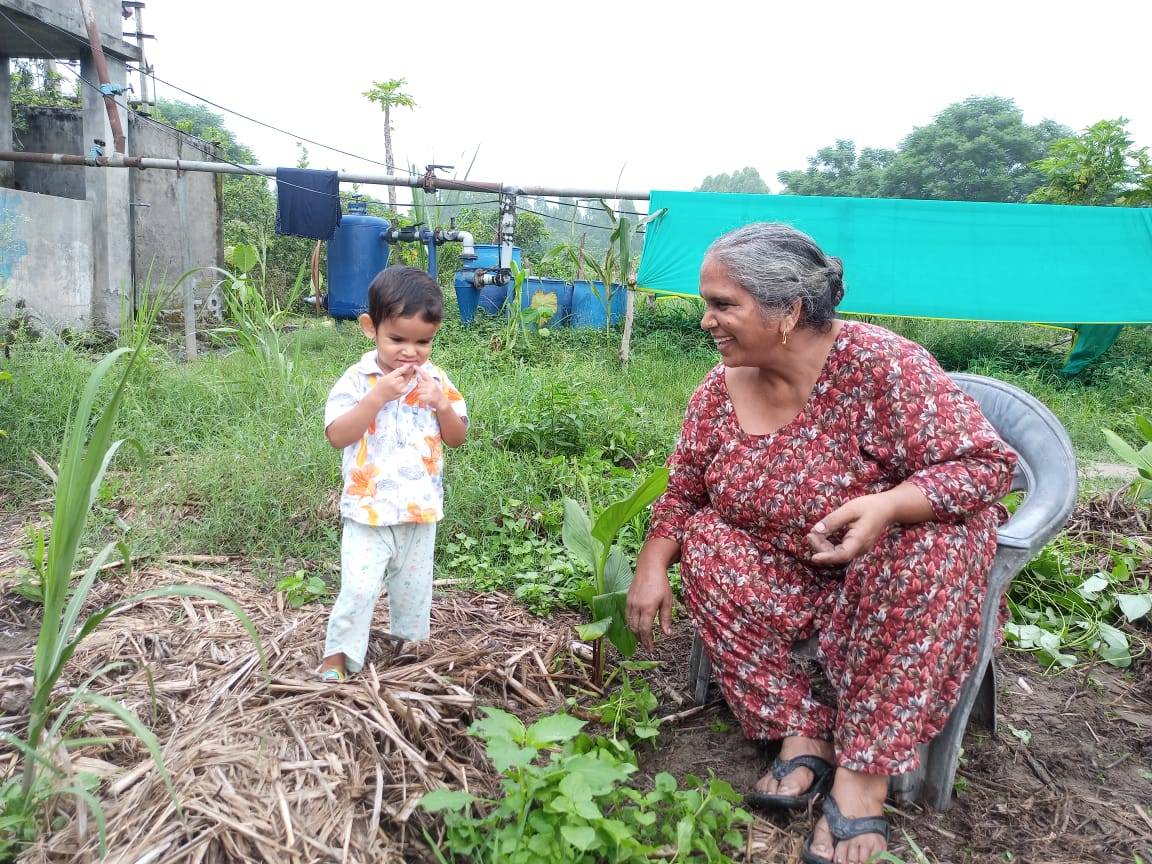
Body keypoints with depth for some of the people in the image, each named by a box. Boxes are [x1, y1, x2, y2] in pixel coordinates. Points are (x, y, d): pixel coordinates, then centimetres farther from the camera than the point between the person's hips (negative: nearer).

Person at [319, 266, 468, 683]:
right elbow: (337, 436, -21)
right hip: (370, 508, -4)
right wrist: (378, 396, -28)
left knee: (415, 583, 19)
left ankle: (408, 639, 39)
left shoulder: (436, 380, 0)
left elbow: (457, 438, 3)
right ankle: (338, 653, 15)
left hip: (421, 507, 4)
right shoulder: (357, 380, -12)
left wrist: (444, 406, -17)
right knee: (358, 586, -4)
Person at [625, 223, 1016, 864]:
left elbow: (988, 462, -26)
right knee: (704, 542, -20)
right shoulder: (721, 390, -10)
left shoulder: (882, 365, -26)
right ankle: (802, 735, -16)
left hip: (889, 565, -4)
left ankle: (864, 774, -27)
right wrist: (653, 568, -14)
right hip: (782, 570, 4)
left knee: (942, 541, -34)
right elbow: (682, 493, 1)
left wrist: (888, 505, -43)